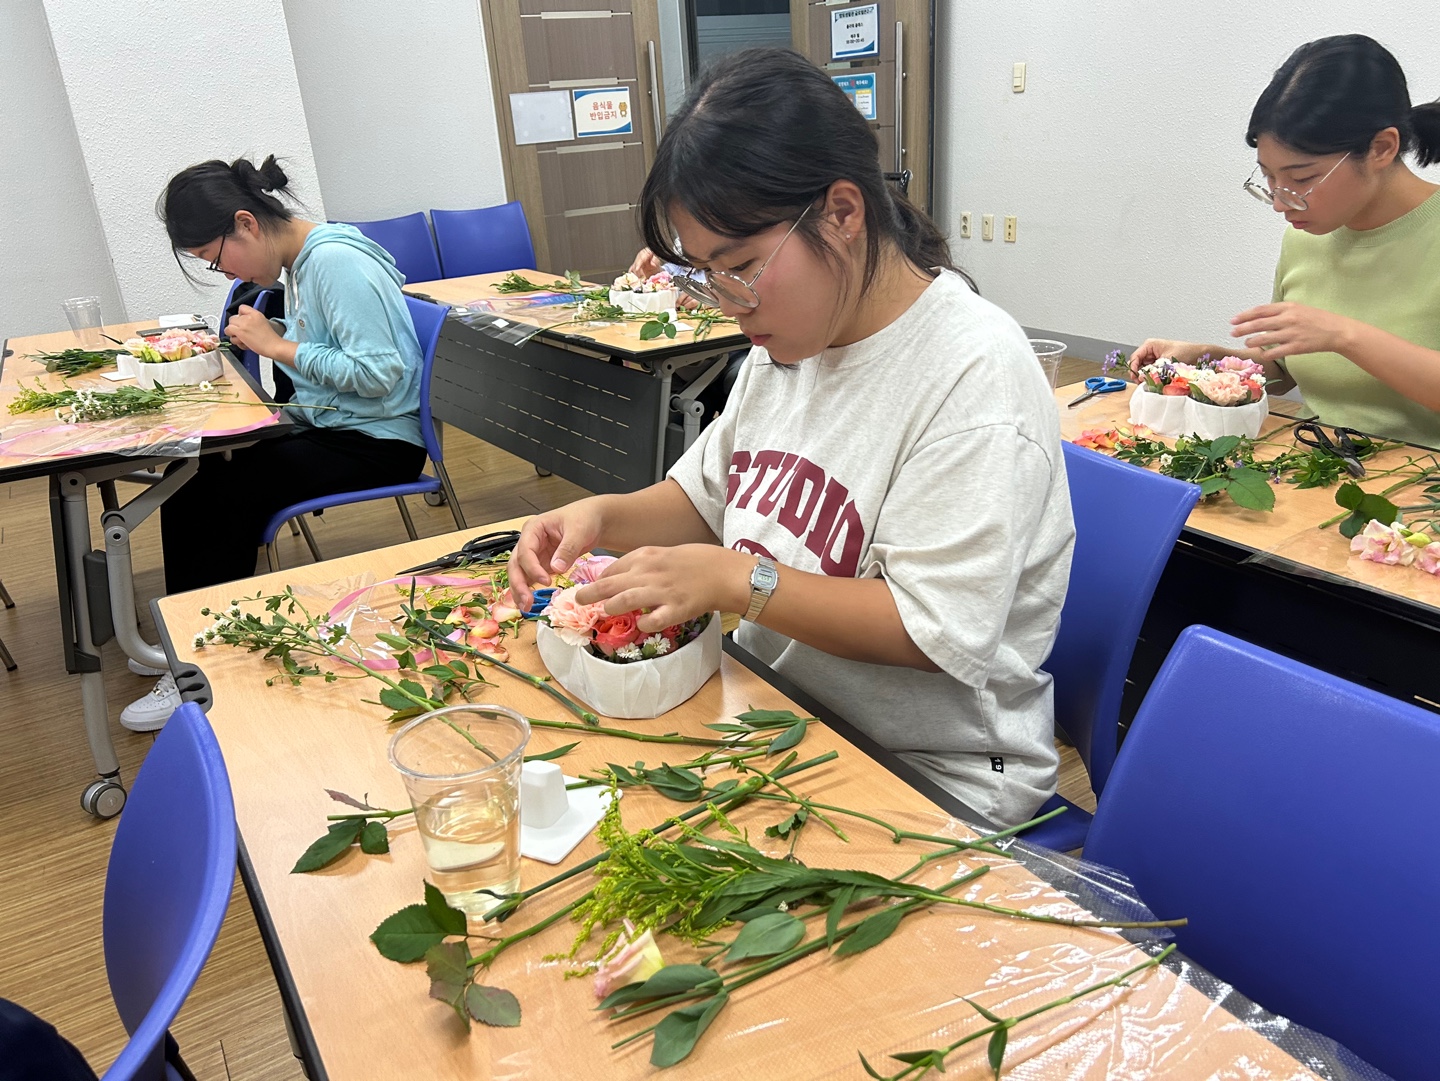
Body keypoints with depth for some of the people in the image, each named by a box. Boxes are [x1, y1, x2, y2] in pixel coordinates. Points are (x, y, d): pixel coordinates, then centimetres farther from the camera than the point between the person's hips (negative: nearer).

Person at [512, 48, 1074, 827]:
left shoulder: (973, 372, -20)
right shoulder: (786, 341, 5)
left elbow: (939, 629, -22)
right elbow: (705, 498, 15)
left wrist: (734, 579, -28)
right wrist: (604, 516, -4)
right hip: (778, 718, 7)